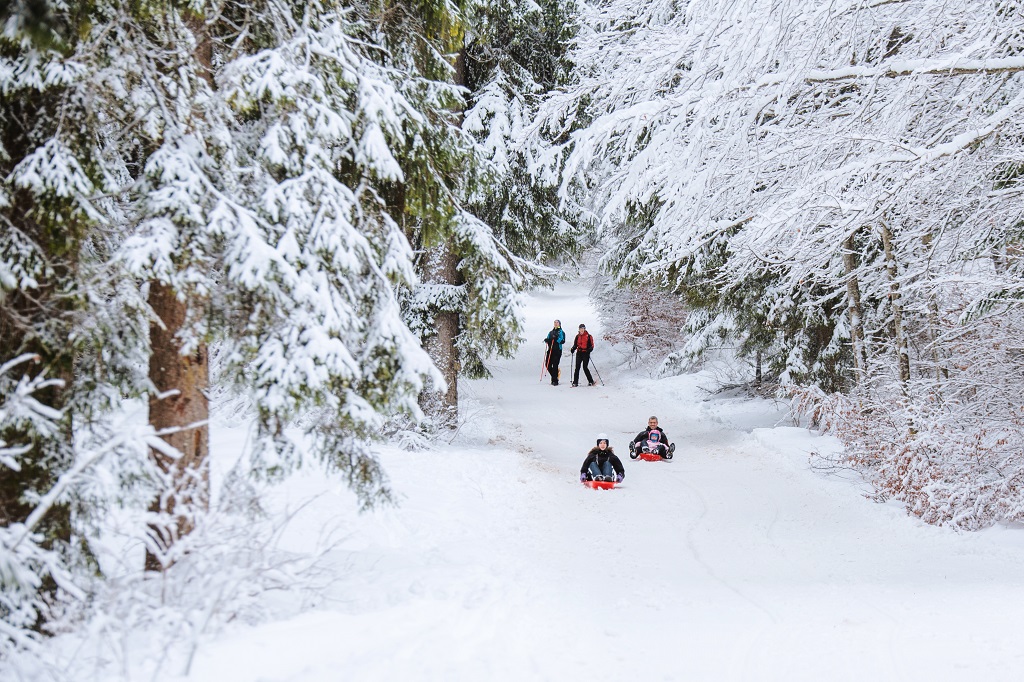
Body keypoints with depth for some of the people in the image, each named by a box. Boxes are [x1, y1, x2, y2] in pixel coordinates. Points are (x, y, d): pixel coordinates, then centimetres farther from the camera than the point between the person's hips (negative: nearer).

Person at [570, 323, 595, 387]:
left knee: (585, 367, -6)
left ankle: (591, 381, 7)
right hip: (579, 353, 4)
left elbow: (591, 345, -2)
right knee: (577, 367, -3)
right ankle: (575, 382, -3)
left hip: (586, 353, -4)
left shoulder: (588, 336, -1)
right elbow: (575, 344, 16)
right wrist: (573, 349, -3)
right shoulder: (578, 336, 12)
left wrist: (589, 350, -21)